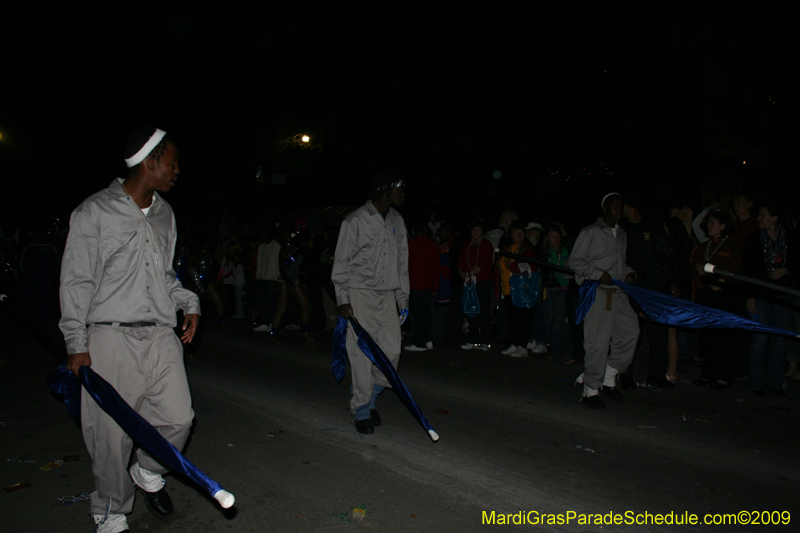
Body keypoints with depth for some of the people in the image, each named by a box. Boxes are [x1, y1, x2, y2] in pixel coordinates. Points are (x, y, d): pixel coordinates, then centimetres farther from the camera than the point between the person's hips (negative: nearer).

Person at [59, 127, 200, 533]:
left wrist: (189, 302, 7)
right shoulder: (94, 212, -5)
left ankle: (148, 474, 32)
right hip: (110, 337, -5)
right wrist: (77, 343, -6)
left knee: (178, 417, 1)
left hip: (161, 335, 5)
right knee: (112, 435, 3)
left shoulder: (164, 213, 13)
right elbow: (76, 282, -4)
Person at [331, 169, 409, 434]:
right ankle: (361, 410, 14)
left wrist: (403, 297, 16)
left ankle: (370, 398, 25)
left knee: (392, 351, 2)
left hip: (387, 296, 6)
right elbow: (342, 263, -6)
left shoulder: (397, 221, 11)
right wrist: (343, 299, -10)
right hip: (360, 295, -6)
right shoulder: (355, 220, -8)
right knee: (362, 355, -1)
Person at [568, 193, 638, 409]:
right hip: (596, 293, -7)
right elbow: (575, 261, -6)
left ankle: (608, 379, 18)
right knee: (597, 341, -7)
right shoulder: (590, 233, -3)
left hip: (617, 292, 7)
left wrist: (628, 273, 7)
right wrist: (599, 274, -16)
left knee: (630, 331, 0)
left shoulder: (621, 233, 19)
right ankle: (590, 390, 5)